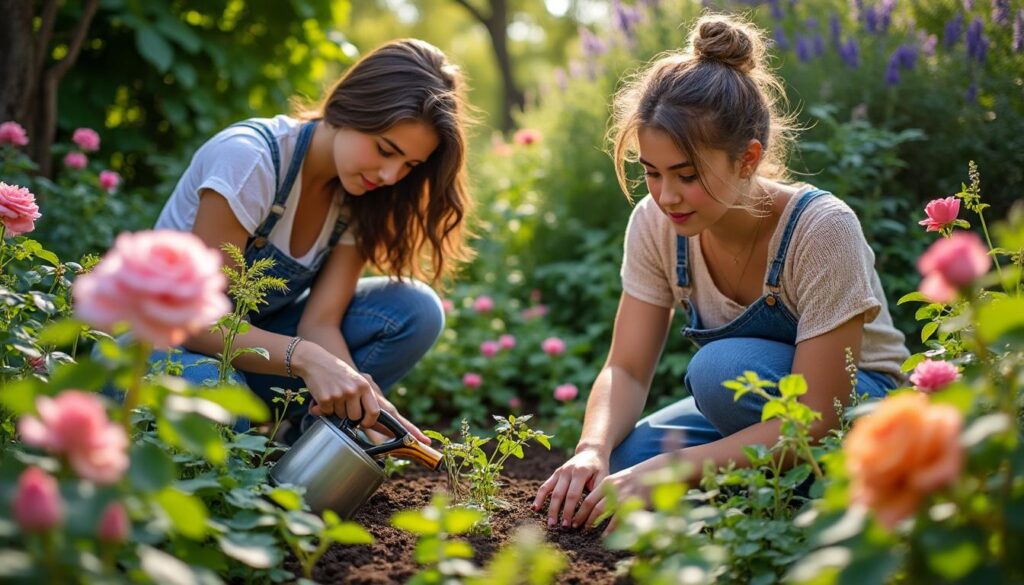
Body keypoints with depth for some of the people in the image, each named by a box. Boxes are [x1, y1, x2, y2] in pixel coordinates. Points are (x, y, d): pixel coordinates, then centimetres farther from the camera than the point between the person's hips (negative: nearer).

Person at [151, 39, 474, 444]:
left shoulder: (362, 197, -8)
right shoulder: (250, 158, -26)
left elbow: (320, 322, -15)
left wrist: (359, 394, -35)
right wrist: (307, 357, -42)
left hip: (252, 336, 6)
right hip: (168, 340, -5)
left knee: (415, 310, -15)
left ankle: (293, 436, -11)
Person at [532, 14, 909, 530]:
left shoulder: (822, 230, -29)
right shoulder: (655, 224, -13)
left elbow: (815, 419, -30)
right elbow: (626, 369, -11)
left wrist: (668, 470, -38)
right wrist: (592, 449, -33)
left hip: (854, 409, -5)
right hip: (757, 411, 5)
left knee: (726, 366, -34)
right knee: (620, 464, -23)